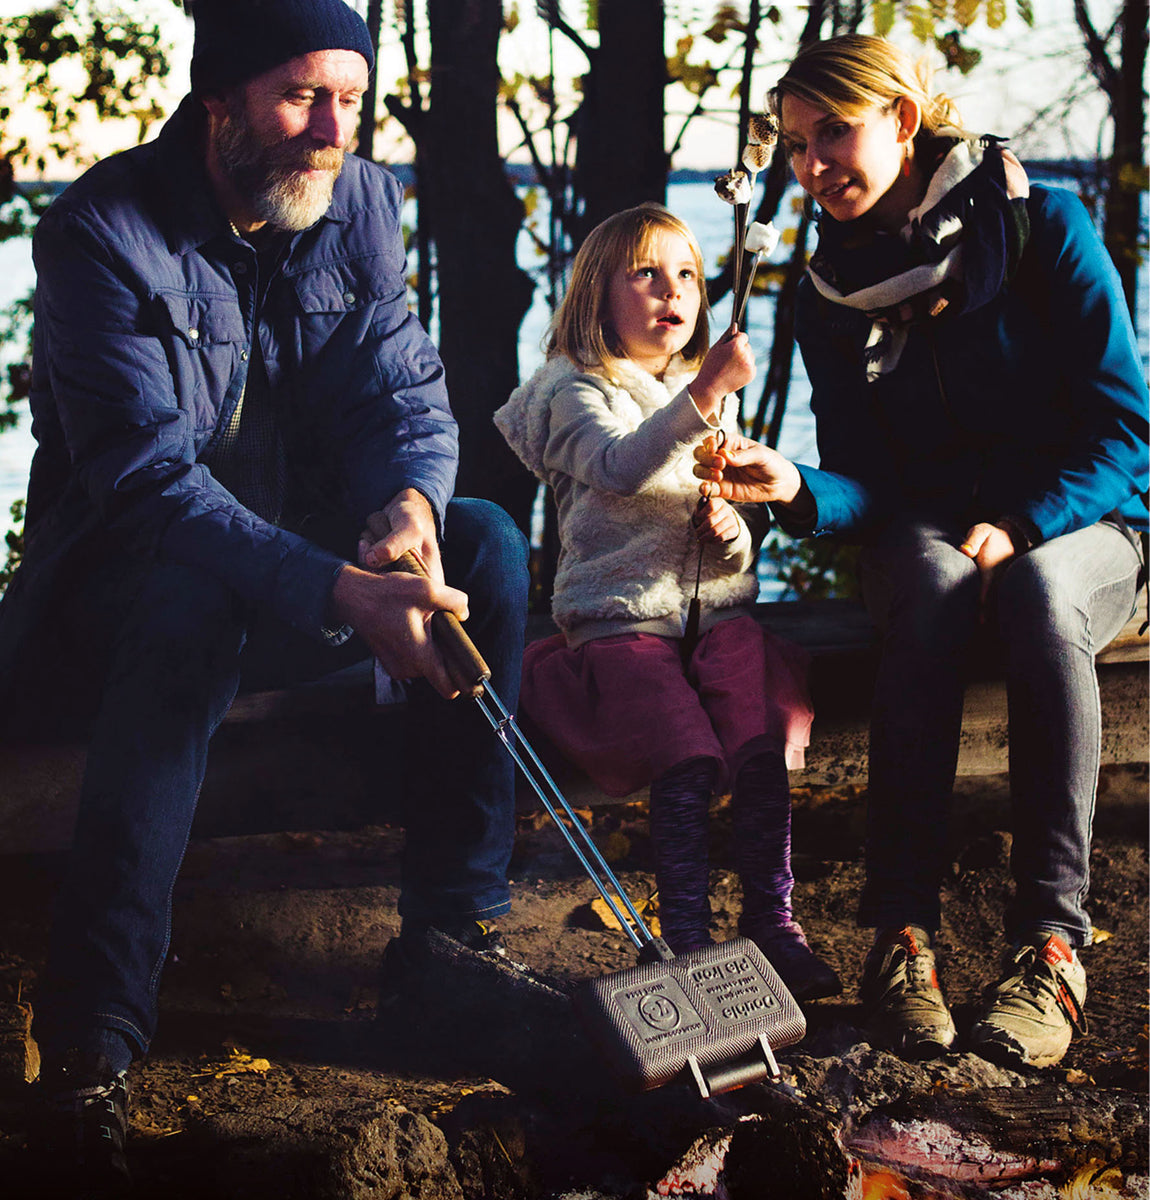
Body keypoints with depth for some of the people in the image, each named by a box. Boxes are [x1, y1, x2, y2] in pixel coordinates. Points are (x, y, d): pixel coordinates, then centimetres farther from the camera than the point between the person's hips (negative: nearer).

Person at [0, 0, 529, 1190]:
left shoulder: (362, 203, -1)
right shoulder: (102, 232, -20)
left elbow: (405, 388, -3)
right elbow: (148, 476, -29)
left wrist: (409, 501, -29)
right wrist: (341, 593, -41)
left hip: (305, 550, 6)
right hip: (124, 577, -6)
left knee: (488, 541, -17)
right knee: (194, 607, -39)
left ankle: (454, 932, -10)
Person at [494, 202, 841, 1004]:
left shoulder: (711, 395, 21)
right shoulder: (578, 392, 2)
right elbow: (621, 468, -23)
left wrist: (731, 533, -3)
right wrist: (706, 393, -34)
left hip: (715, 608, 5)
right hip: (620, 621, -4)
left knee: (762, 748, -23)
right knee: (689, 760, -27)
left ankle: (773, 920, -16)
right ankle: (688, 940, -21)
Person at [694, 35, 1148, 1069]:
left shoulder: (1043, 228, -7)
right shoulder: (830, 296, 3)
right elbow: (867, 482, 0)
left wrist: (1019, 526, -22)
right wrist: (798, 490, -23)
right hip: (924, 530, 2)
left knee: (1037, 595, -39)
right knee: (932, 590, -36)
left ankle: (1052, 938, -38)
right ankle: (904, 932, -36)